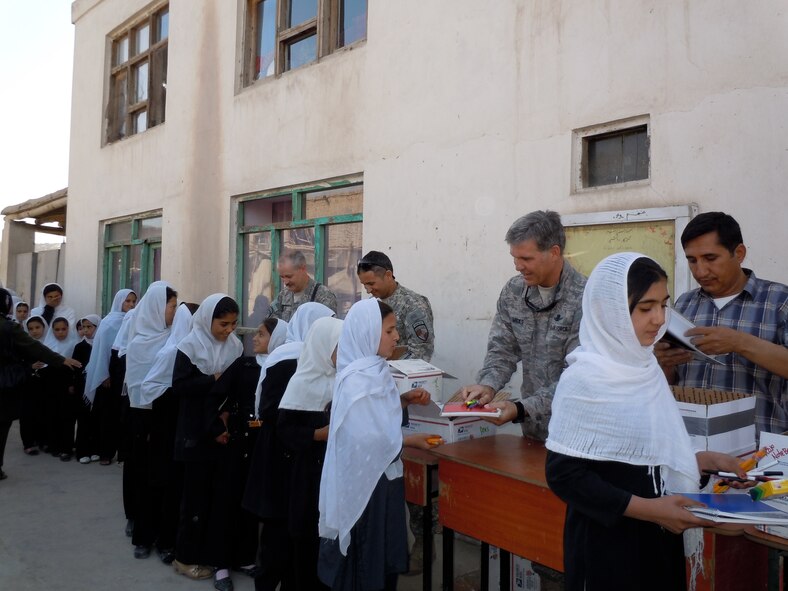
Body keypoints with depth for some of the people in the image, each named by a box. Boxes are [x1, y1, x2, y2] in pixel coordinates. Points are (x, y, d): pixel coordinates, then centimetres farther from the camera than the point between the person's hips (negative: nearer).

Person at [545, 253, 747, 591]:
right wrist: (647, 509, -21)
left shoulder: (645, 369, 4)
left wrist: (705, 461, 3)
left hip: (658, 537, 7)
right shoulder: (584, 380, -19)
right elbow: (564, 474, -20)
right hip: (607, 542, -7)